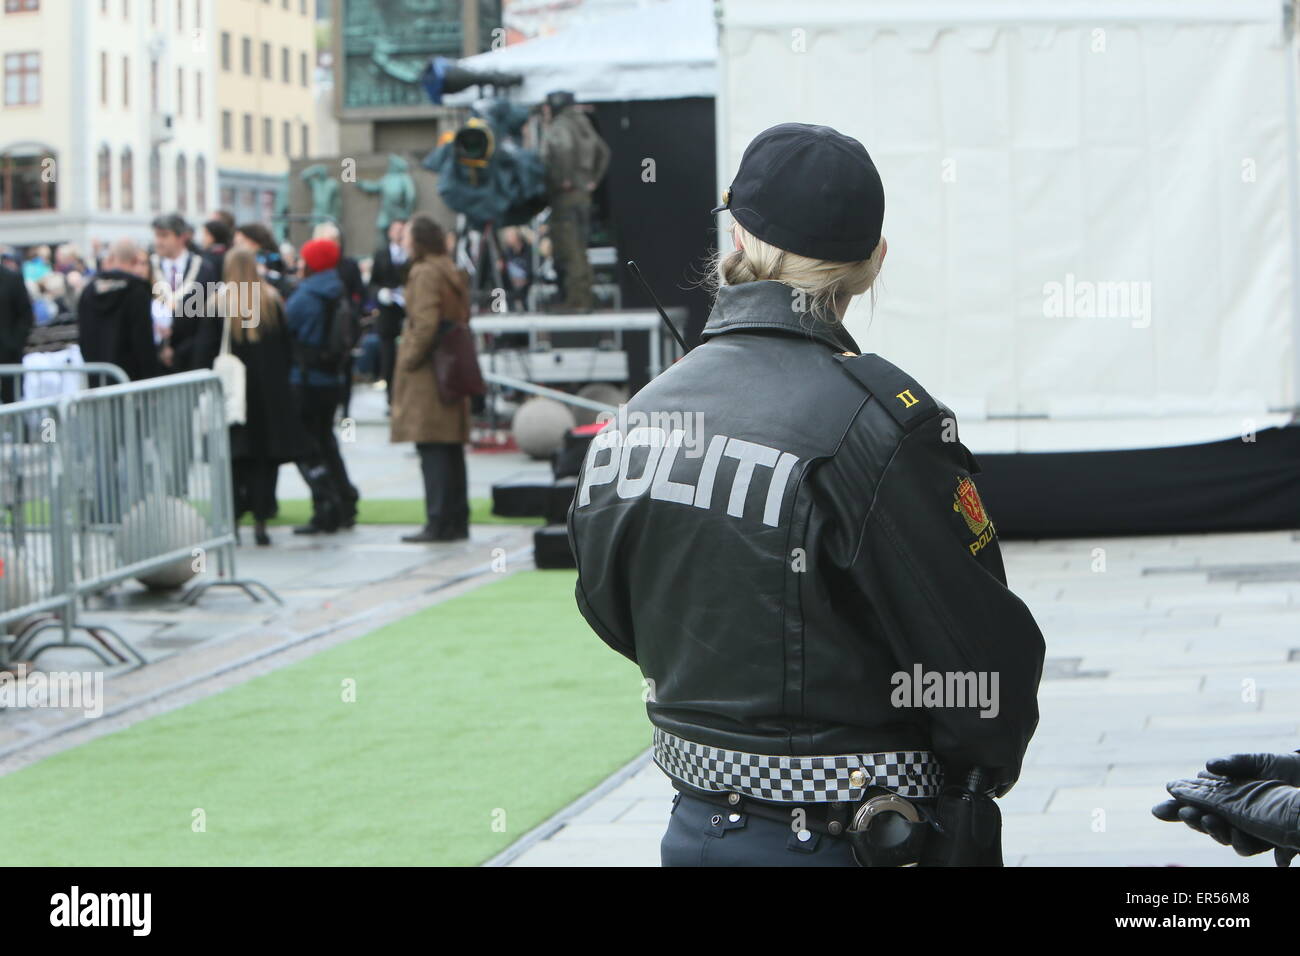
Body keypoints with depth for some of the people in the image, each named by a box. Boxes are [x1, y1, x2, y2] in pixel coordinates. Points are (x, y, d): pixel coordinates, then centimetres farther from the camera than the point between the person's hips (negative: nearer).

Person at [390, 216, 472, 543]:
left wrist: (409, 359, -10)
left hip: (427, 373, -9)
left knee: (432, 451, -7)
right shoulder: (453, 274, 15)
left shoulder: (425, 274, -13)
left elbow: (425, 324, -21)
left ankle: (439, 523, -8)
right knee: (451, 451, 12)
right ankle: (457, 522, 15)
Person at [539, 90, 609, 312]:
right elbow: (603, 152, 24)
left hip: (565, 195, -9)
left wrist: (563, 179, -24)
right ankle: (584, 298, 14)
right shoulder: (583, 126, 17)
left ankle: (574, 299, -10)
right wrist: (594, 180, 18)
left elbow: (563, 149, -33)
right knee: (579, 249, 13)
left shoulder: (557, 128, -11)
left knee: (568, 249, -8)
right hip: (583, 194, 9)